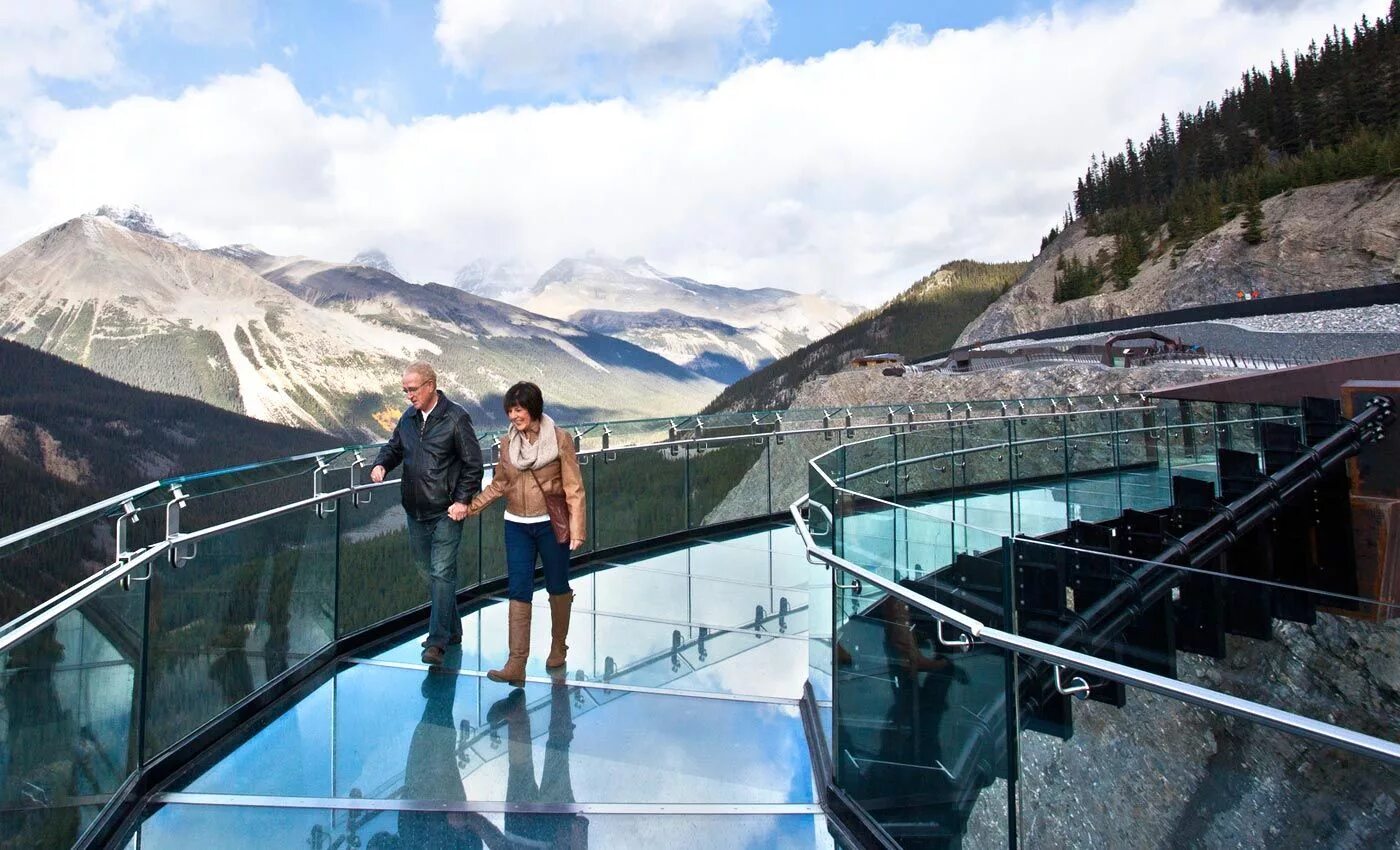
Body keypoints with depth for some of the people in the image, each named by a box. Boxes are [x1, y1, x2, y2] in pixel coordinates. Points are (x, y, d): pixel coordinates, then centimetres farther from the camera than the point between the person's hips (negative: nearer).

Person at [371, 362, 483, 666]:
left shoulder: (456, 418, -9)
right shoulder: (409, 417, 9)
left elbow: (473, 464, -8)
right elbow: (394, 447, 23)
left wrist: (462, 500, -13)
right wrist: (382, 464, 0)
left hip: (446, 513, -7)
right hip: (416, 512, 7)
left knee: (442, 573, -10)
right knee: (428, 571, 14)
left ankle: (437, 642, -7)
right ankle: (452, 630, 27)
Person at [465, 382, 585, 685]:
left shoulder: (559, 438, -9)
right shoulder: (507, 442, 3)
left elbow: (573, 488, -9)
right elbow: (498, 485, 13)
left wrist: (576, 529, -14)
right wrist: (471, 506, 2)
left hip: (550, 524, -3)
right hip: (517, 526, 3)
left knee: (557, 587, 12)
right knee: (518, 591, -3)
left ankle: (558, 648, 32)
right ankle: (516, 664, -4)